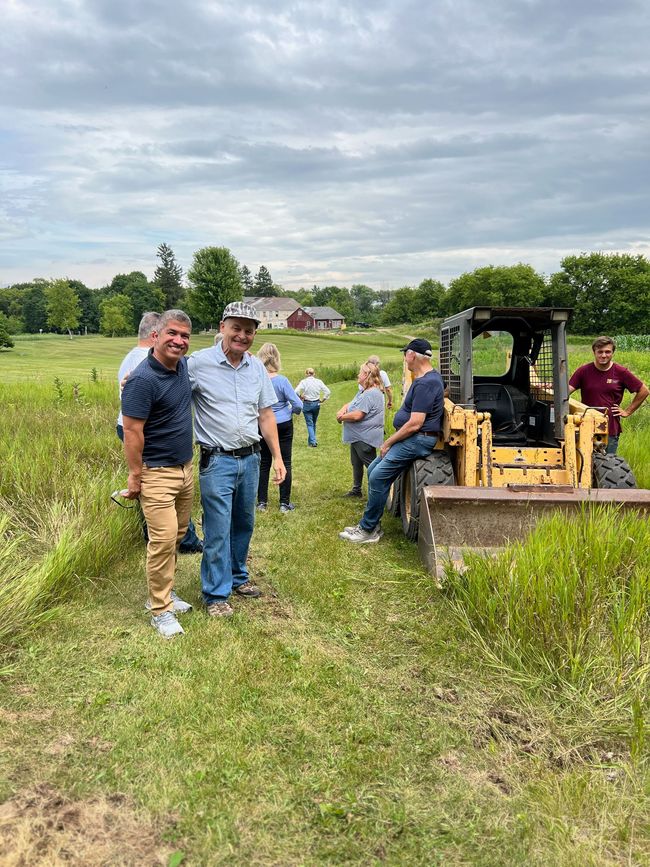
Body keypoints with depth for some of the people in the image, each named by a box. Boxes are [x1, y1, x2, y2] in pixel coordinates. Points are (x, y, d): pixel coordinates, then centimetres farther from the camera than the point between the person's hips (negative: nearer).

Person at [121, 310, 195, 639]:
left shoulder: (184, 366, 4)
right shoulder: (142, 379, -19)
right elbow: (131, 431, -19)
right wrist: (135, 475, -17)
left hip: (186, 468, 8)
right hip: (157, 473, -8)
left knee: (177, 535, 15)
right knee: (163, 539, -8)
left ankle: (163, 590, 31)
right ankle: (161, 610, 6)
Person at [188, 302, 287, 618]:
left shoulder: (257, 367, 6)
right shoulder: (198, 363, -10)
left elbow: (266, 415, 10)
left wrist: (277, 457, 9)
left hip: (250, 458, 5)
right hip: (217, 460, -5)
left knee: (244, 524, 17)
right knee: (218, 530, -1)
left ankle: (238, 578, 36)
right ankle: (216, 595, 14)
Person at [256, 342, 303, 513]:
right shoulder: (282, 380, -16)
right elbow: (298, 404, -14)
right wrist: (295, 411, 7)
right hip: (283, 425, -2)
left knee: (263, 464, 11)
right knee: (285, 463, 5)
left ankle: (262, 502, 16)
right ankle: (284, 503, 9)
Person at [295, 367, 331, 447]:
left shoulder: (303, 382, -10)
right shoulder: (319, 382, -3)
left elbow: (296, 392, -21)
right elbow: (328, 392, -6)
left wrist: (300, 397, -3)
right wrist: (323, 400, 4)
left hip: (307, 404, -3)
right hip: (316, 404, 3)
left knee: (309, 424, 3)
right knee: (314, 423, 19)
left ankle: (313, 441, -7)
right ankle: (311, 440, 29)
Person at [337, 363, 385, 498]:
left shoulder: (371, 394, -23)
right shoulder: (363, 391, 13)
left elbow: (357, 415, -28)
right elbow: (349, 404, 16)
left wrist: (341, 417, -11)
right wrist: (342, 410, -7)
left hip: (365, 438, -11)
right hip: (358, 436, 11)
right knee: (356, 463, 22)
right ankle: (356, 489, 35)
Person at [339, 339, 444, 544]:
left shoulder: (426, 383, -20)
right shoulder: (428, 377, 14)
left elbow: (414, 424, -24)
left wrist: (388, 443, -13)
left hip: (417, 440, -11)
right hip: (410, 438, 11)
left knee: (378, 477, -13)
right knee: (373, 470, 11)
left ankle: (368, 530, -2)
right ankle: (371, 524, 15)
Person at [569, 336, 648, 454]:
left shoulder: (621, 372, 0)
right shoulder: (584, 371, 0)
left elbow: (644, 391, 8)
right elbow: (567, 390, -8)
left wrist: (628, 411, 5)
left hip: (611, 431, 0)